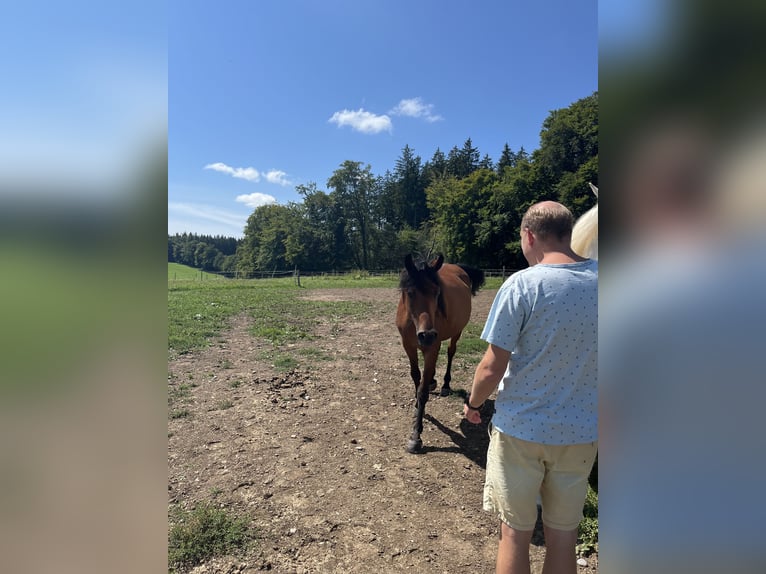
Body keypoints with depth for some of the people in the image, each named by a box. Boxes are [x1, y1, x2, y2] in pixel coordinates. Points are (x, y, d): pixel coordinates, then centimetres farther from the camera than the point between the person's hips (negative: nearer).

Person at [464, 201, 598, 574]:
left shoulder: (522, 285, -19)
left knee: (515, 532, 15)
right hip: (582, 431, 5)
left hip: (521, 429, -4)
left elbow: (492, 367, -17)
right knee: (563, 533, 20)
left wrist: (473, 403, 2)